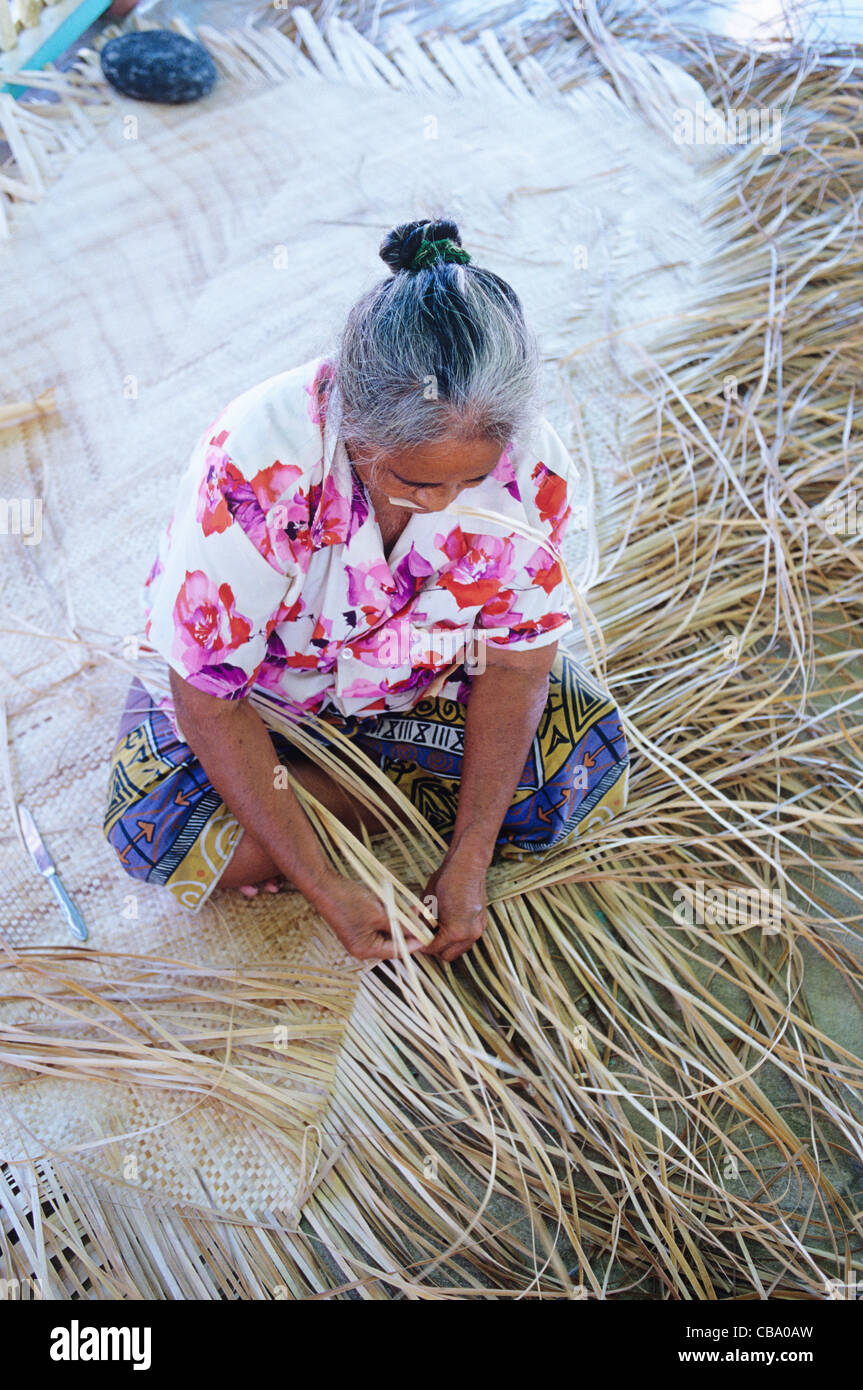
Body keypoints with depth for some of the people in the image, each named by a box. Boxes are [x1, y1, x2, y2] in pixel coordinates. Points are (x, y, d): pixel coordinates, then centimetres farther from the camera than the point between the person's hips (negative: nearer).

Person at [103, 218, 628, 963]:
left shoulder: (530, 464, -27)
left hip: (422, 671, 3)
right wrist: (324, 887, -28)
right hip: (263, 682, -2)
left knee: (592, 755, -15)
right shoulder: (253, 468, -37)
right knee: (155, 828, -27)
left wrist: (469, 859, -21)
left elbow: (517, 658, -16)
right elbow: (210, 702, -29)